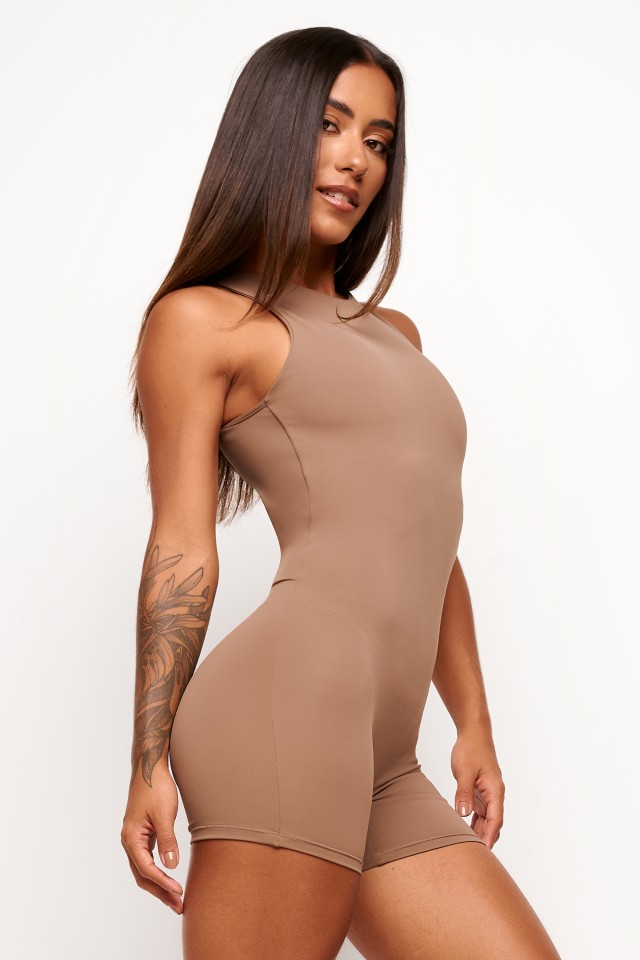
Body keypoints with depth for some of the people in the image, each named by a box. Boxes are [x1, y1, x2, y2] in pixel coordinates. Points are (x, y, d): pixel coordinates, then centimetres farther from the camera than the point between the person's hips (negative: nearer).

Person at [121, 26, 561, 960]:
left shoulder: (395, 333, 25)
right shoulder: (200, 318, 5)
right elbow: (182, 547, -2)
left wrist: (475, 725, 18)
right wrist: (150, 763, -6)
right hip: (291, 700, -7)